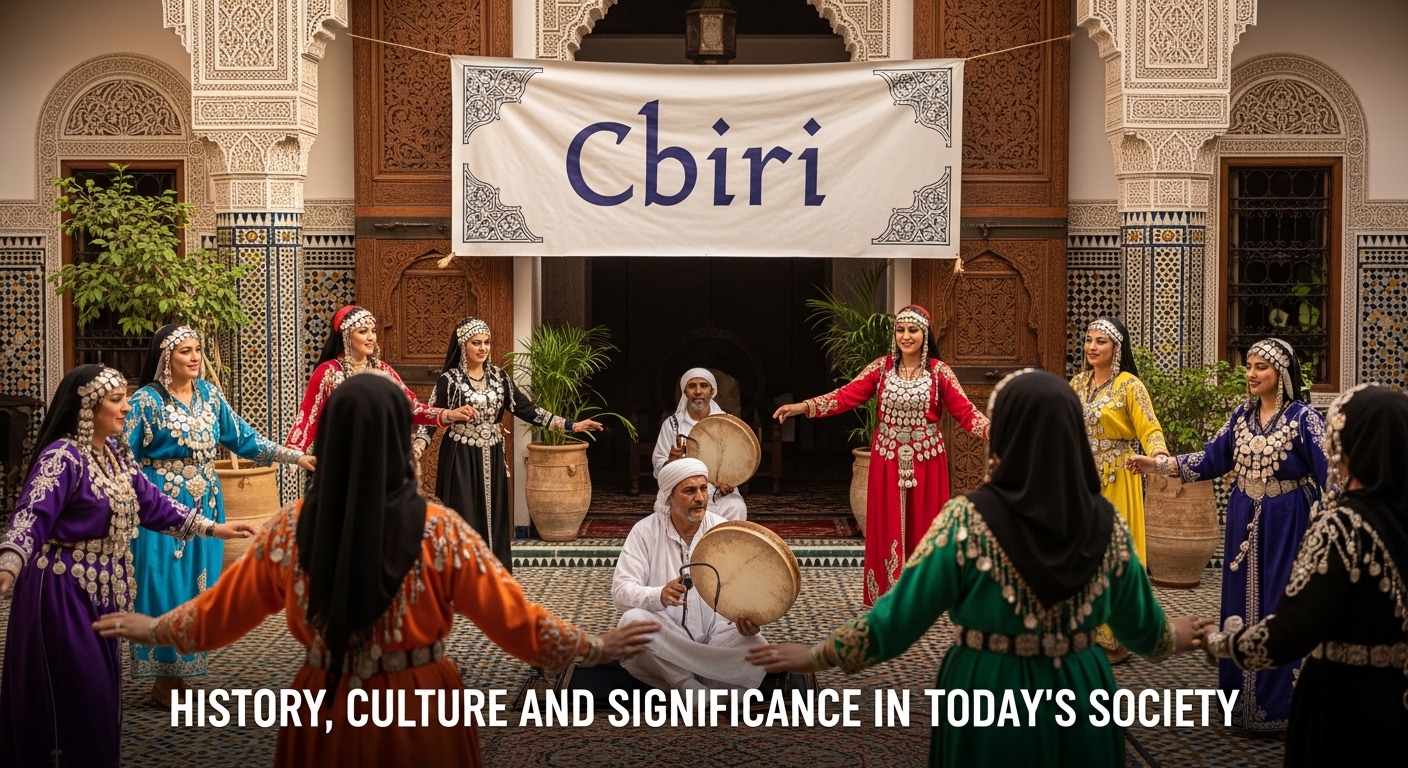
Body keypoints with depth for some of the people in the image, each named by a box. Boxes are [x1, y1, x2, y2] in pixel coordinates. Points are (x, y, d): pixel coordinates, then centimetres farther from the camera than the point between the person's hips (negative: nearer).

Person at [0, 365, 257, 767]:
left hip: (103, 589, 8)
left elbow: (152, 504, 14)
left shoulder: (115, 452, 7)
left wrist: (213, 528, 11)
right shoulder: (62, 457, -19)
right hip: (63, 592, -8)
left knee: (100, 692, 16)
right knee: (73, 696, -2)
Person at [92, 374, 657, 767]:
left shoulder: (291, 529, -8)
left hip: (325, 709, 2)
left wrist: (151, 628, 23)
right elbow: (511, 615, -10)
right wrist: (596, 648, 1)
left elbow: (223, 607, 5)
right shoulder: (439, 531, -15)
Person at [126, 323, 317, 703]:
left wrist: (295, 455, 2)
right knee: (165, 589, -3)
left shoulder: (210, 394, 6)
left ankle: (179, 673, 20)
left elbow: (243, 438, 9)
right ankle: (162, 680, 8)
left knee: (196, 589, 9)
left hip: (205, 508, 6)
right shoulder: (147, 400, -9)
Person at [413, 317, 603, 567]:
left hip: (492, 460, 4)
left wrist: (570, 425, 0)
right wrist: (415, 451, -29)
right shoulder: (449, 380, -7)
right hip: (461, 461, -4)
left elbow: (526, 409, 5)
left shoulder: (499, 376, 6)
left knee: (494, 523, 7)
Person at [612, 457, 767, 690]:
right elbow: (621, 591, -12)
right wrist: (659, 596, -34)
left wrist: (749, 617, -31)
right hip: (664, 639, 0)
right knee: (633, 620, -33)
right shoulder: (645, 531, -4)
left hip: (716, 636, 0)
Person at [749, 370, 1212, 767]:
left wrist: (818, 656, 0)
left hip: (989, 702, -3)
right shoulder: (1107, 526, -6)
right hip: (1080, 700, 3)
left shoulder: (967, 521, -17)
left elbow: (901, 615, -13)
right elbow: (1142, 625, 7)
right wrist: (1175, 638, 30)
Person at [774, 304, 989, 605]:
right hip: (888, 459, 1)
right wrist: (803, 407, -18)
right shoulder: (881, 367, 0)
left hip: (926, 460, -1)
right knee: (887, 526, 6)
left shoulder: (938, 371, -4)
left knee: (923, 526, 5)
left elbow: (965, 411, -8)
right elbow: (847, 395, -7)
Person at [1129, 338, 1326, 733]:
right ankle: (1244, 698, 23)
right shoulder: (1243, 414, 5)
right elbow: (1211, 459, 7)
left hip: (1285, 525, -6)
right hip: (1245, 523, 6)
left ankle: (1280, 705, 12)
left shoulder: (1303, 416, -12)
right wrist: (1160, 465, -1)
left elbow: (1327, 471, -17)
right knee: (1241, 605, 11)